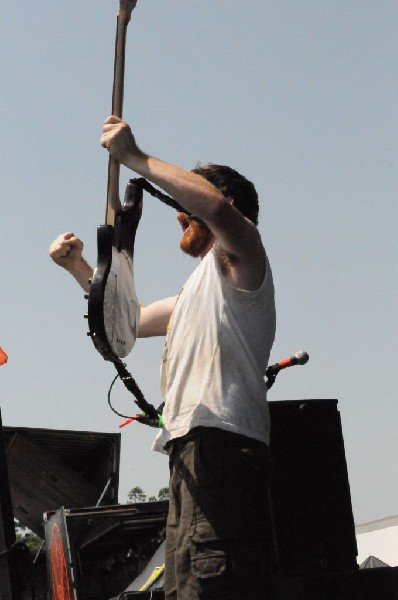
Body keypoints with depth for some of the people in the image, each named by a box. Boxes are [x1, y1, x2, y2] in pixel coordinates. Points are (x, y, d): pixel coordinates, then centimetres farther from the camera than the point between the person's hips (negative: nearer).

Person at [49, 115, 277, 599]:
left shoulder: (237, 260, 4)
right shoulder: (200, 290, 35)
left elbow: (218, 208, -20)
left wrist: (135, 158, -14)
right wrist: (78, 268, 35)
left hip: (219, 446, -10)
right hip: (194, 453, 10)